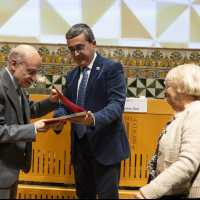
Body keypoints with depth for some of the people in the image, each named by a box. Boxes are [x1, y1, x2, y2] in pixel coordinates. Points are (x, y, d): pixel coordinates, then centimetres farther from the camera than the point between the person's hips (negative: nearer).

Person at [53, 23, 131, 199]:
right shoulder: (71, 75, 14)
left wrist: (94, 119, -34)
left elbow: (117, 104, -16)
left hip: (105, 145, -6)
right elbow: (65, 105, 15)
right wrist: (58, 120, -8)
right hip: (79, 146, 6)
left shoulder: (112, 68, -6)